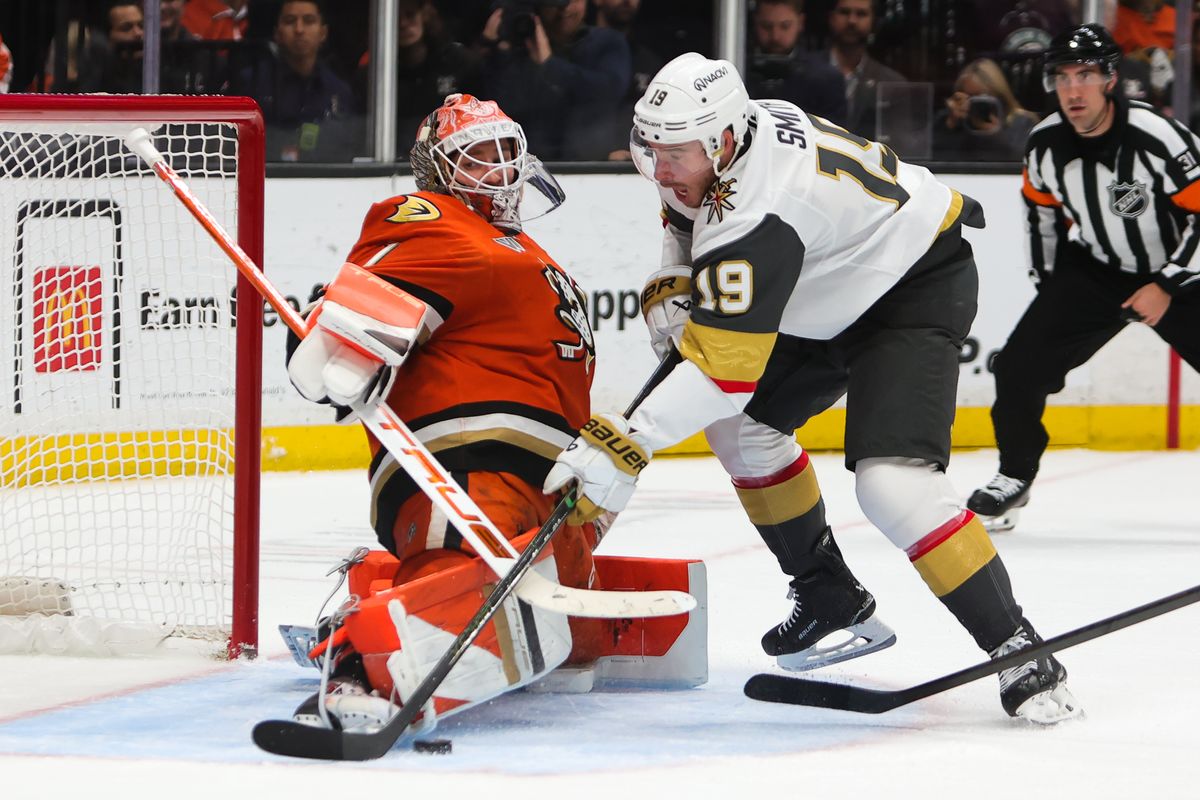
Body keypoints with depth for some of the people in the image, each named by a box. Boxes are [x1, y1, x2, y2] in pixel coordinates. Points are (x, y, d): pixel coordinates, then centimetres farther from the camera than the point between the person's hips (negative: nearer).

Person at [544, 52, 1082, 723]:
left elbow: (724, 367, -39)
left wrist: (628, 445, -41)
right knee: (743, 425, 10)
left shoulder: (760, 220, -37)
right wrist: (672, 285, -1)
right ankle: (831, 596, 22)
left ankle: (1019, 651, -19)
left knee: (892, 481, -25)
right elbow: (690, 213, 17)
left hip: (918, 287, -11)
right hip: (833, 301, 11)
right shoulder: (708, 141, -9)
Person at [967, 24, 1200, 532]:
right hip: (1094, 272, 4)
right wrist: (1049, 286, 13)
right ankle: (1014, 477, 9)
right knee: (1020, 365, -9)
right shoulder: (1045, 146, -10)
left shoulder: (1158, 138, -27)